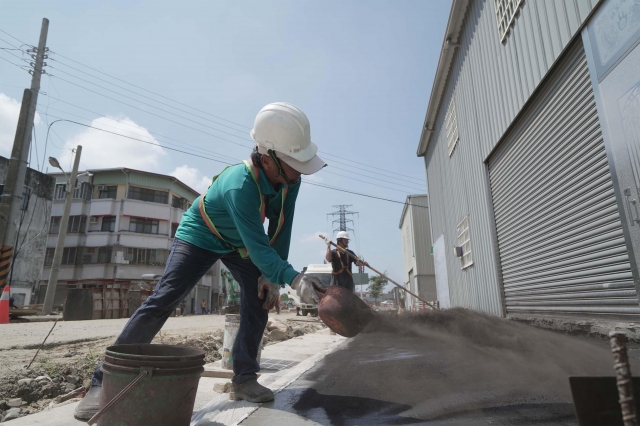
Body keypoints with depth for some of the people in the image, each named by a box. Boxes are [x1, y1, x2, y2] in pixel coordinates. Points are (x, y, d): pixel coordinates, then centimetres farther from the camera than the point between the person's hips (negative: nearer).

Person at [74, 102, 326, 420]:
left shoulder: (289, 178, -20)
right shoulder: (240, 186, -42)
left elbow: (281, 227, -10)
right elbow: (259, 248, -46)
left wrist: (273, 275, -14)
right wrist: (293, 278, -59)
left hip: (239, 241, 7)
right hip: (200, 235, -6)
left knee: (261, 295, -6)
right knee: (164, 299, -16)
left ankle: (244, 378, 4)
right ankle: (104, 381, -3)